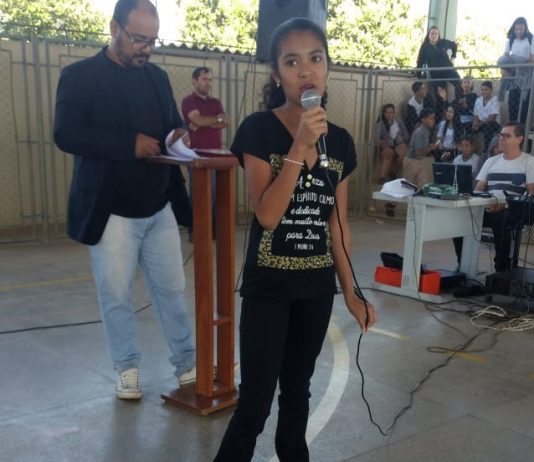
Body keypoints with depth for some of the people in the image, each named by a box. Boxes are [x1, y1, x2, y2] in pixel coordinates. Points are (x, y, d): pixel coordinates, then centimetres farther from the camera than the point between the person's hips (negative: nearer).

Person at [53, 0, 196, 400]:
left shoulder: (158, 77, 9)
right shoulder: (80, 76, -7)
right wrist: (130, 144, -25)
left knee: (172, 289, 11)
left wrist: (178, 134, -9)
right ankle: (127, 367, 26)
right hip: (111, 212, -4)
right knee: (116, 297, 8)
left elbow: (172, 123, 17)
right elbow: (65, 134, -18)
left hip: (159, 209, 4)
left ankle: (187, 362, 25)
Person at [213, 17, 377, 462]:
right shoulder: (258, 130, -11)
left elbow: (338, 224, 7)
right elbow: (267, 215, -20)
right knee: (255, 400, -2)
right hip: (267, 285, -4)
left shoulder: (340, 141, 3)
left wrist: (352, 292, 8)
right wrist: (299, 147, -24)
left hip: (317, 286, 5)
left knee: (297, 389, 18)